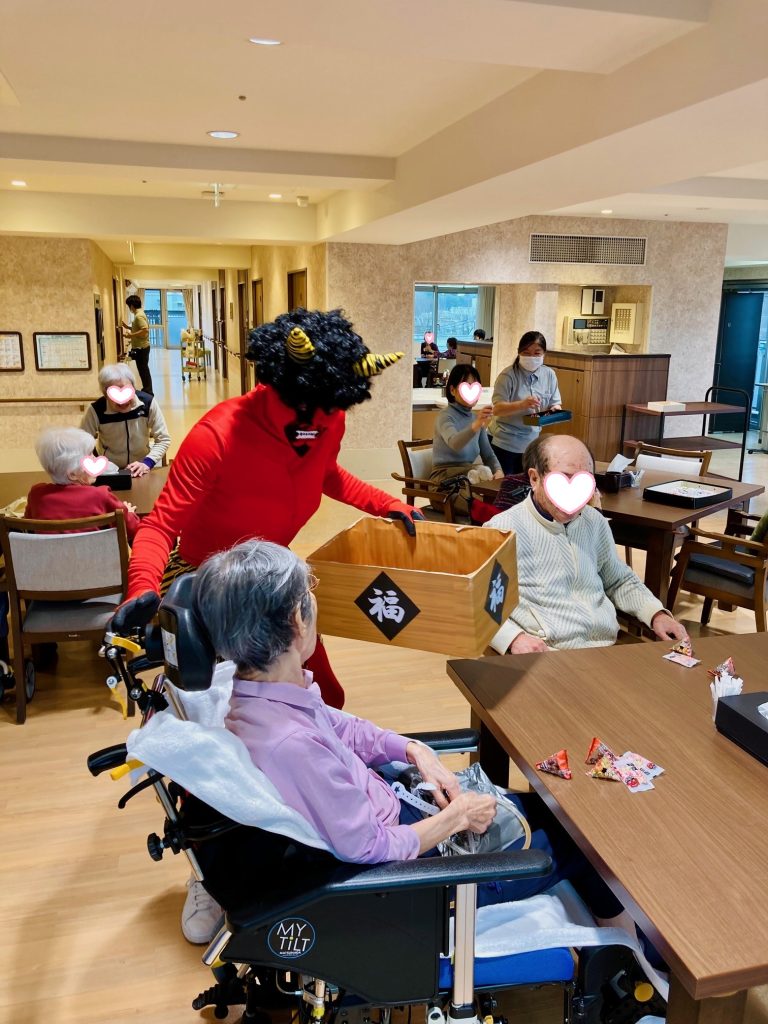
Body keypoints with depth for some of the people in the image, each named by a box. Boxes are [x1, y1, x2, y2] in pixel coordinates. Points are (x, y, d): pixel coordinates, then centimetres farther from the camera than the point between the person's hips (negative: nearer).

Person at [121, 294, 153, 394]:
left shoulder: (139, 316, -18)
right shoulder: (140, 314, 12)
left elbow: (145, 330, -28)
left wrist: (130, 335, -22)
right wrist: (128, 327, 17)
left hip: (141, 348, -10)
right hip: (141, 347, 10)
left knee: (143, 370, -4)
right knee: (144, 370, 16)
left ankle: (148, 392, 1)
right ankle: (147, 390, 24)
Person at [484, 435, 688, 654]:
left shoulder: (595, 521, 16)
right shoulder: (503, 529, -5)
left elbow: (621, 582, 29)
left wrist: (657, 614, 11)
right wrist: (513, 638, -24)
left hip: (609, 648, 5)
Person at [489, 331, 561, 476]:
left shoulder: (549, 375, 1)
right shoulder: (508, 375, -14)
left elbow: (555, 403, 6)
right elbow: (497, 409, -21)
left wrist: (555, 409, -18)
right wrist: (522, 405, -38)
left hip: (531, 442, 5)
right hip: (504, 442, -4)